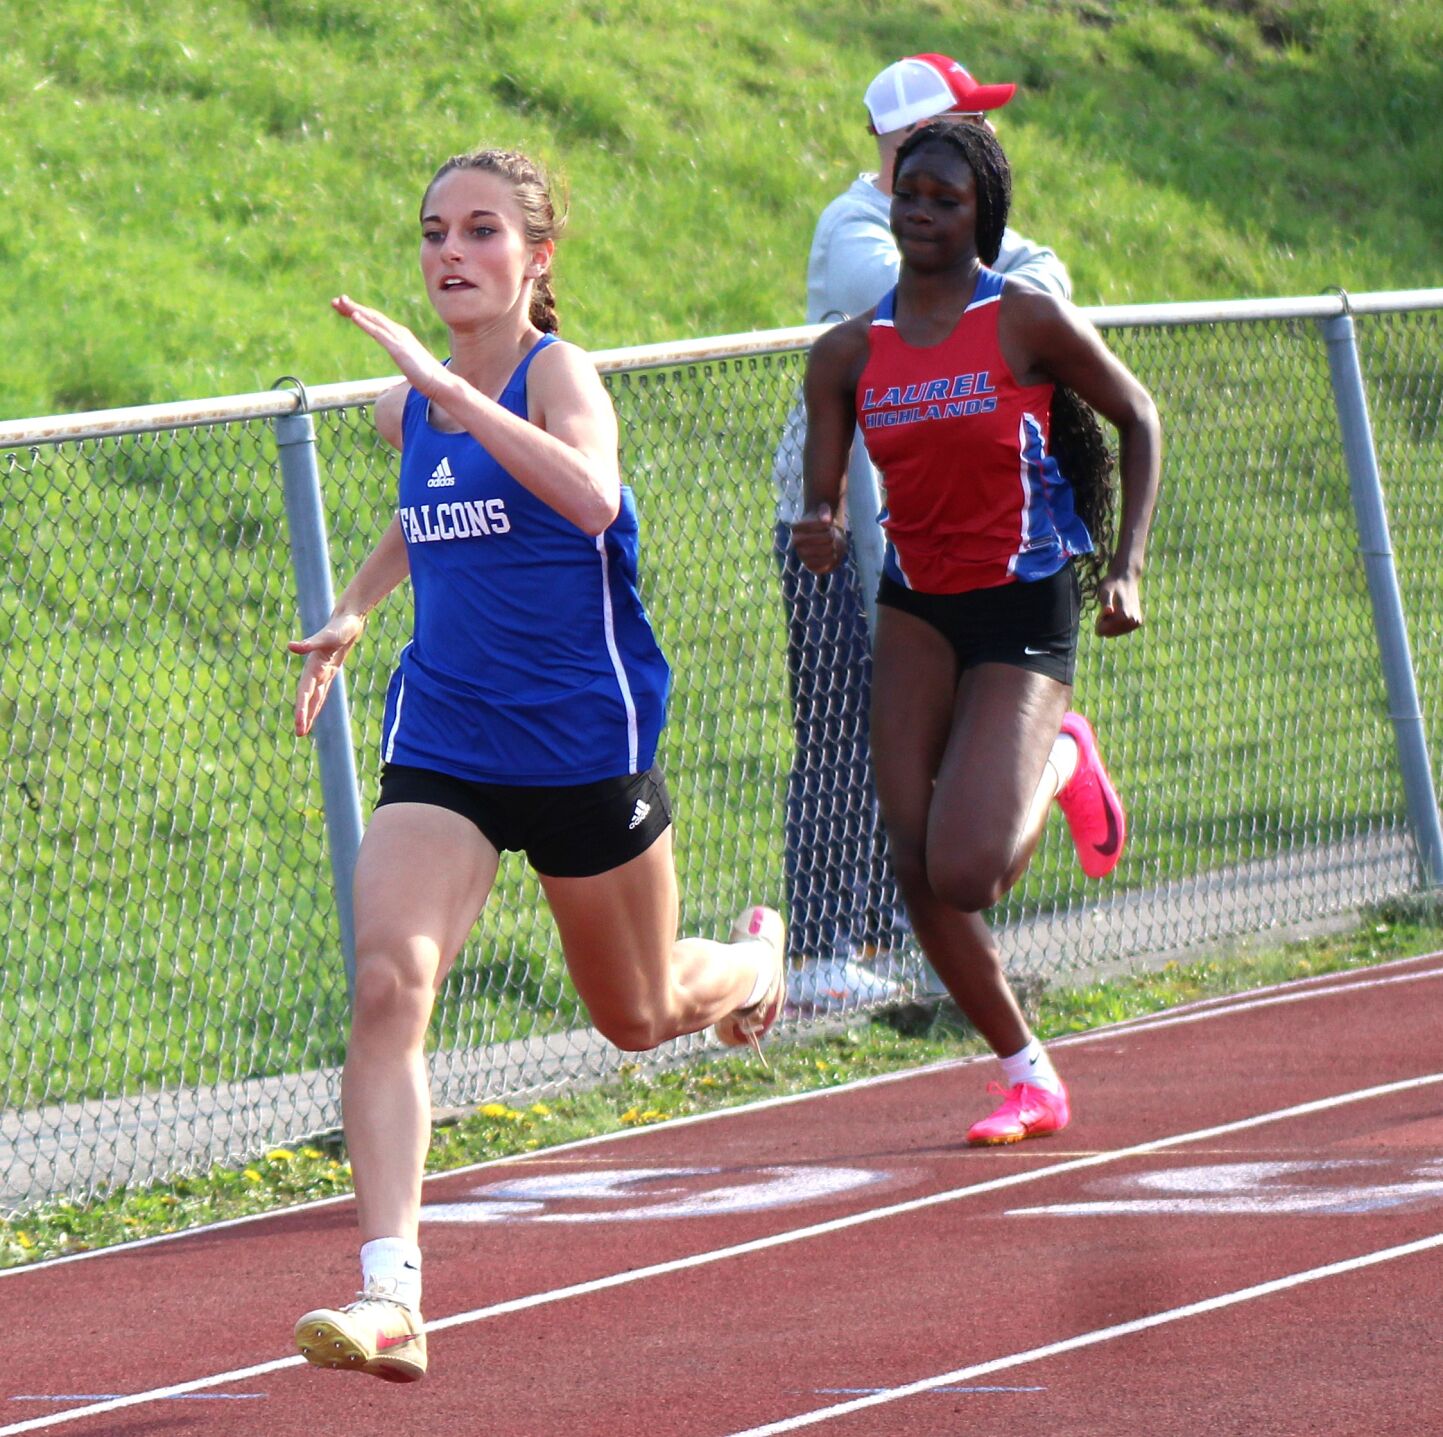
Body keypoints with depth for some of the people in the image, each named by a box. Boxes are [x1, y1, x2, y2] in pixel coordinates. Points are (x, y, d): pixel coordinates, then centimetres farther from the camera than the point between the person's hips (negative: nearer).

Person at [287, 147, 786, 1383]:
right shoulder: (411, 408, 4)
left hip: (586, 745, -4)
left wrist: (451, 389, -40)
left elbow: (594, 500, -37)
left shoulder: (559, 373, -14)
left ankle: (755, 957, 54)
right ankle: (390, 1297, -27)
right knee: (387, 984, -21)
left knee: (639, 1018, 17)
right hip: (441, 746, 4)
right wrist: (351, 615, 15)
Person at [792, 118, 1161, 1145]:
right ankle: (1029, 1078, 14)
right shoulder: (849, 354, 2)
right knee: (919, 876, -5)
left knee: (964, 873, -18)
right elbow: (823, 495, 5)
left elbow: (1140, 419, 3)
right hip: (917, 607, 4)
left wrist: (1127, 568, -5)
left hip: (1026, 608, -4)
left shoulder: (1030, 322, -8)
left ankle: (1058, 766, 15)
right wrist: (820, 531, -20)